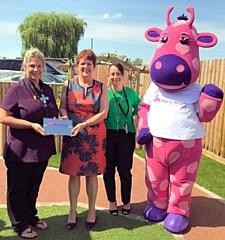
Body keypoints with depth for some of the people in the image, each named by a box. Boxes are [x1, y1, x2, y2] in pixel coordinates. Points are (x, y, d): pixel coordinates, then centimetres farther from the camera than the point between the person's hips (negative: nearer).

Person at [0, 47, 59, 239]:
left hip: (43, 148, 6)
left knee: (34, 187, 21)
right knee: (18, 188, 10)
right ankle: (19, 224, 27)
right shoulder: (16, 89, -9)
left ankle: (31, 216, 40)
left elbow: (54, 114, 19)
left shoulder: (47, 90, 9)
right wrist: (31, 125, -23)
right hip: (21, 149, -6)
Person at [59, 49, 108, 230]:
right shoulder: (68, 85, 4)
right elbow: (62, 107, 6)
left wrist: (84, 124, -16)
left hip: (94, 137, 0)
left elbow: (103, 113, -5)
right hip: (73, 136, 1)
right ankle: (73, 211, 23)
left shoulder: (101, 87, 2)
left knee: (92, 174, 8)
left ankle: (91, 211, 25)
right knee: (73, 174, 7)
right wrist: (65, 116, -17)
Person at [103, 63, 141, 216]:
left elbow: (138, 114, 5)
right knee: (109, 170, 8)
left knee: (124, 170, 5)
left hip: (126, 136, 0)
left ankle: (126, 201, 28)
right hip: (108, 136, 0)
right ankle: (112, 201, 28)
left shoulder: (132, 93, 3)